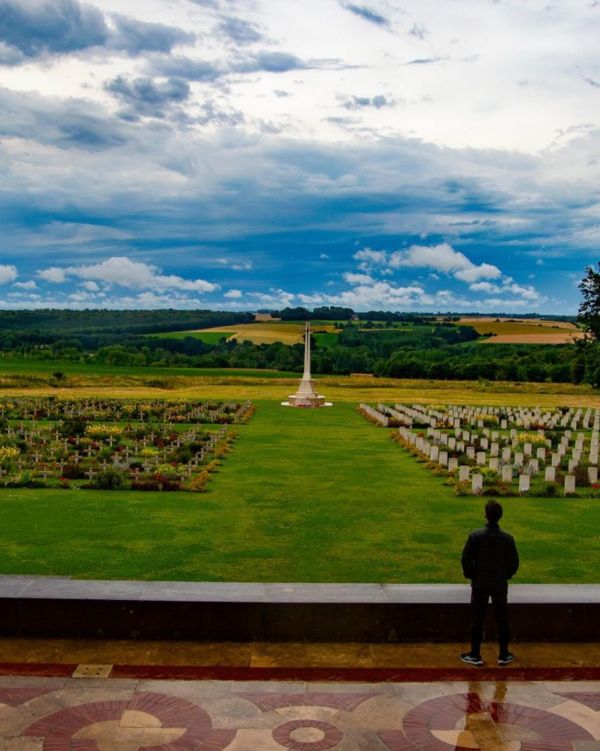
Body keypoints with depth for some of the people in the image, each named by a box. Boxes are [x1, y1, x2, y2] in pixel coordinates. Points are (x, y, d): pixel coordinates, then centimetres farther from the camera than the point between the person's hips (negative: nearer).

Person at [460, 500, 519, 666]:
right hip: (500, 585, 1)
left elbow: (466, 559, -9)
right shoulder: (507, 538, -10)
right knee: (502, 619, 13)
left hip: (479, 584, -1)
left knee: (477, 620, 8)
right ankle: (504, 655, 20)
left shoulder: (475, 536, -13)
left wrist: (471, 575, 7)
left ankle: (475, 655, 14)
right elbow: (514, 562, -3)